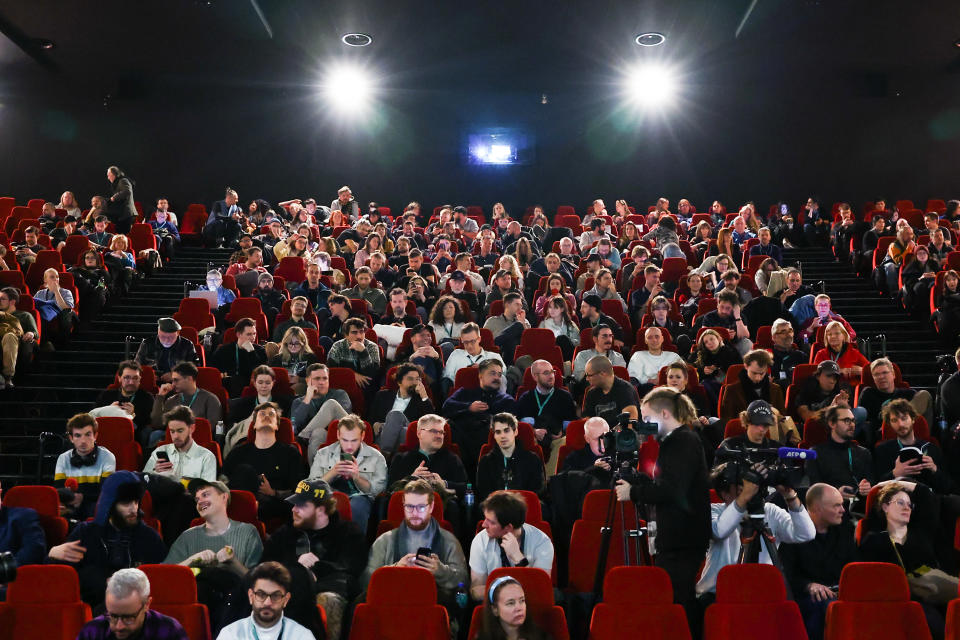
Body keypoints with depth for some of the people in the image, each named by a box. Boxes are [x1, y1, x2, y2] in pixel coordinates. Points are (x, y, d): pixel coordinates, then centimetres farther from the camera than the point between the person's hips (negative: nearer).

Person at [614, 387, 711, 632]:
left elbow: (672, 490, -21)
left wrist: (633, 493, -12)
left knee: (674, 604, -8)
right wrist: (634, 481, 7)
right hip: (676, 538, 10)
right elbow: (661, 482, 22)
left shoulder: (685, 441, -13)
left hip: (683, 541, -10)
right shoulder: (673, 441, 17)